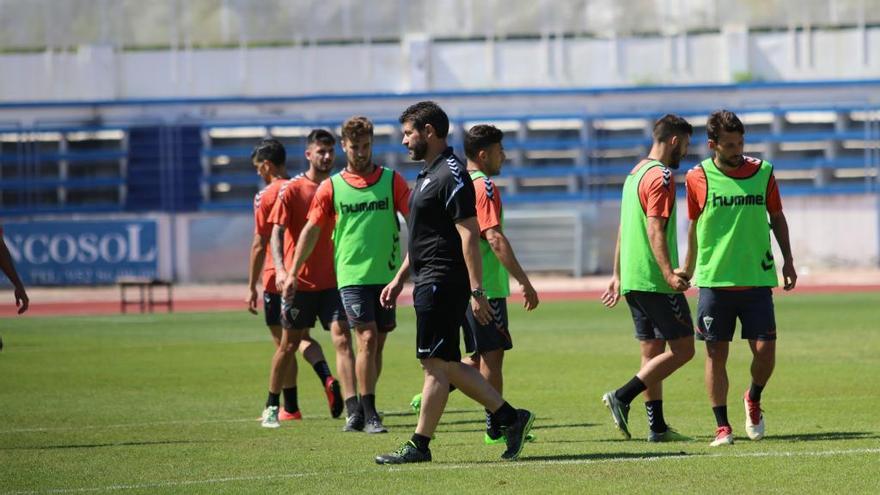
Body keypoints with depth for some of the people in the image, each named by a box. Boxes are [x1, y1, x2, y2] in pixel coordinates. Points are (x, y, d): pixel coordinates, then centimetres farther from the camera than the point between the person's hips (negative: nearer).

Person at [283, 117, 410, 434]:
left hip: (387, 274, 2)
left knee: (378, 343, 6)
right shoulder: (331, 187, 3)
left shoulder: (392, 181, 4)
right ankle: (368, 414, -9)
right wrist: (292, 273, 6)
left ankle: (359, 410, 17)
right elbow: (311, 230, 8)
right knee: (367, 339, -13)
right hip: (352, 275, -2)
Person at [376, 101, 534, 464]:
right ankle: (510, 417, 13)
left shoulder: (451, 175, -14)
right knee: (447, 365, 9)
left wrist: (476, 291, -22)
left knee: (436, 363, -5)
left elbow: (469, 235, -19)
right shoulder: (429, 173, 18)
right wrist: (400, 279, 25)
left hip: (442, 284, -10)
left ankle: (419, 445, -1)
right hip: (429, 281, 10)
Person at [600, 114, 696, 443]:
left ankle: (657, 427, 8)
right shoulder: (661, 176, -11)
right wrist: (669, 273, -26)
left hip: (632, 280, 10)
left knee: (652, 352, 10)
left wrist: (617, 276, 25)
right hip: (654, 280, -10)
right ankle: (622, 397, -12)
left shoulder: (635, 173, 18)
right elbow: (655, 231, -20)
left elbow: (624, 229, 22)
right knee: (683, 349, -6)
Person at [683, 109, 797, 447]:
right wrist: (687, 270, 15)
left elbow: (777, 217, 14)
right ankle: (722, 427, 6)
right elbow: (694, 227, 10)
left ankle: (753, 400, 26)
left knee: (765, 349, -4)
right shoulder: (698, 178, -1)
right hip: (714, 280, -1)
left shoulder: (763, 172, 2)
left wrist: (788, 261, 10)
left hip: (757, 279, 1)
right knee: (716, 353, -1)